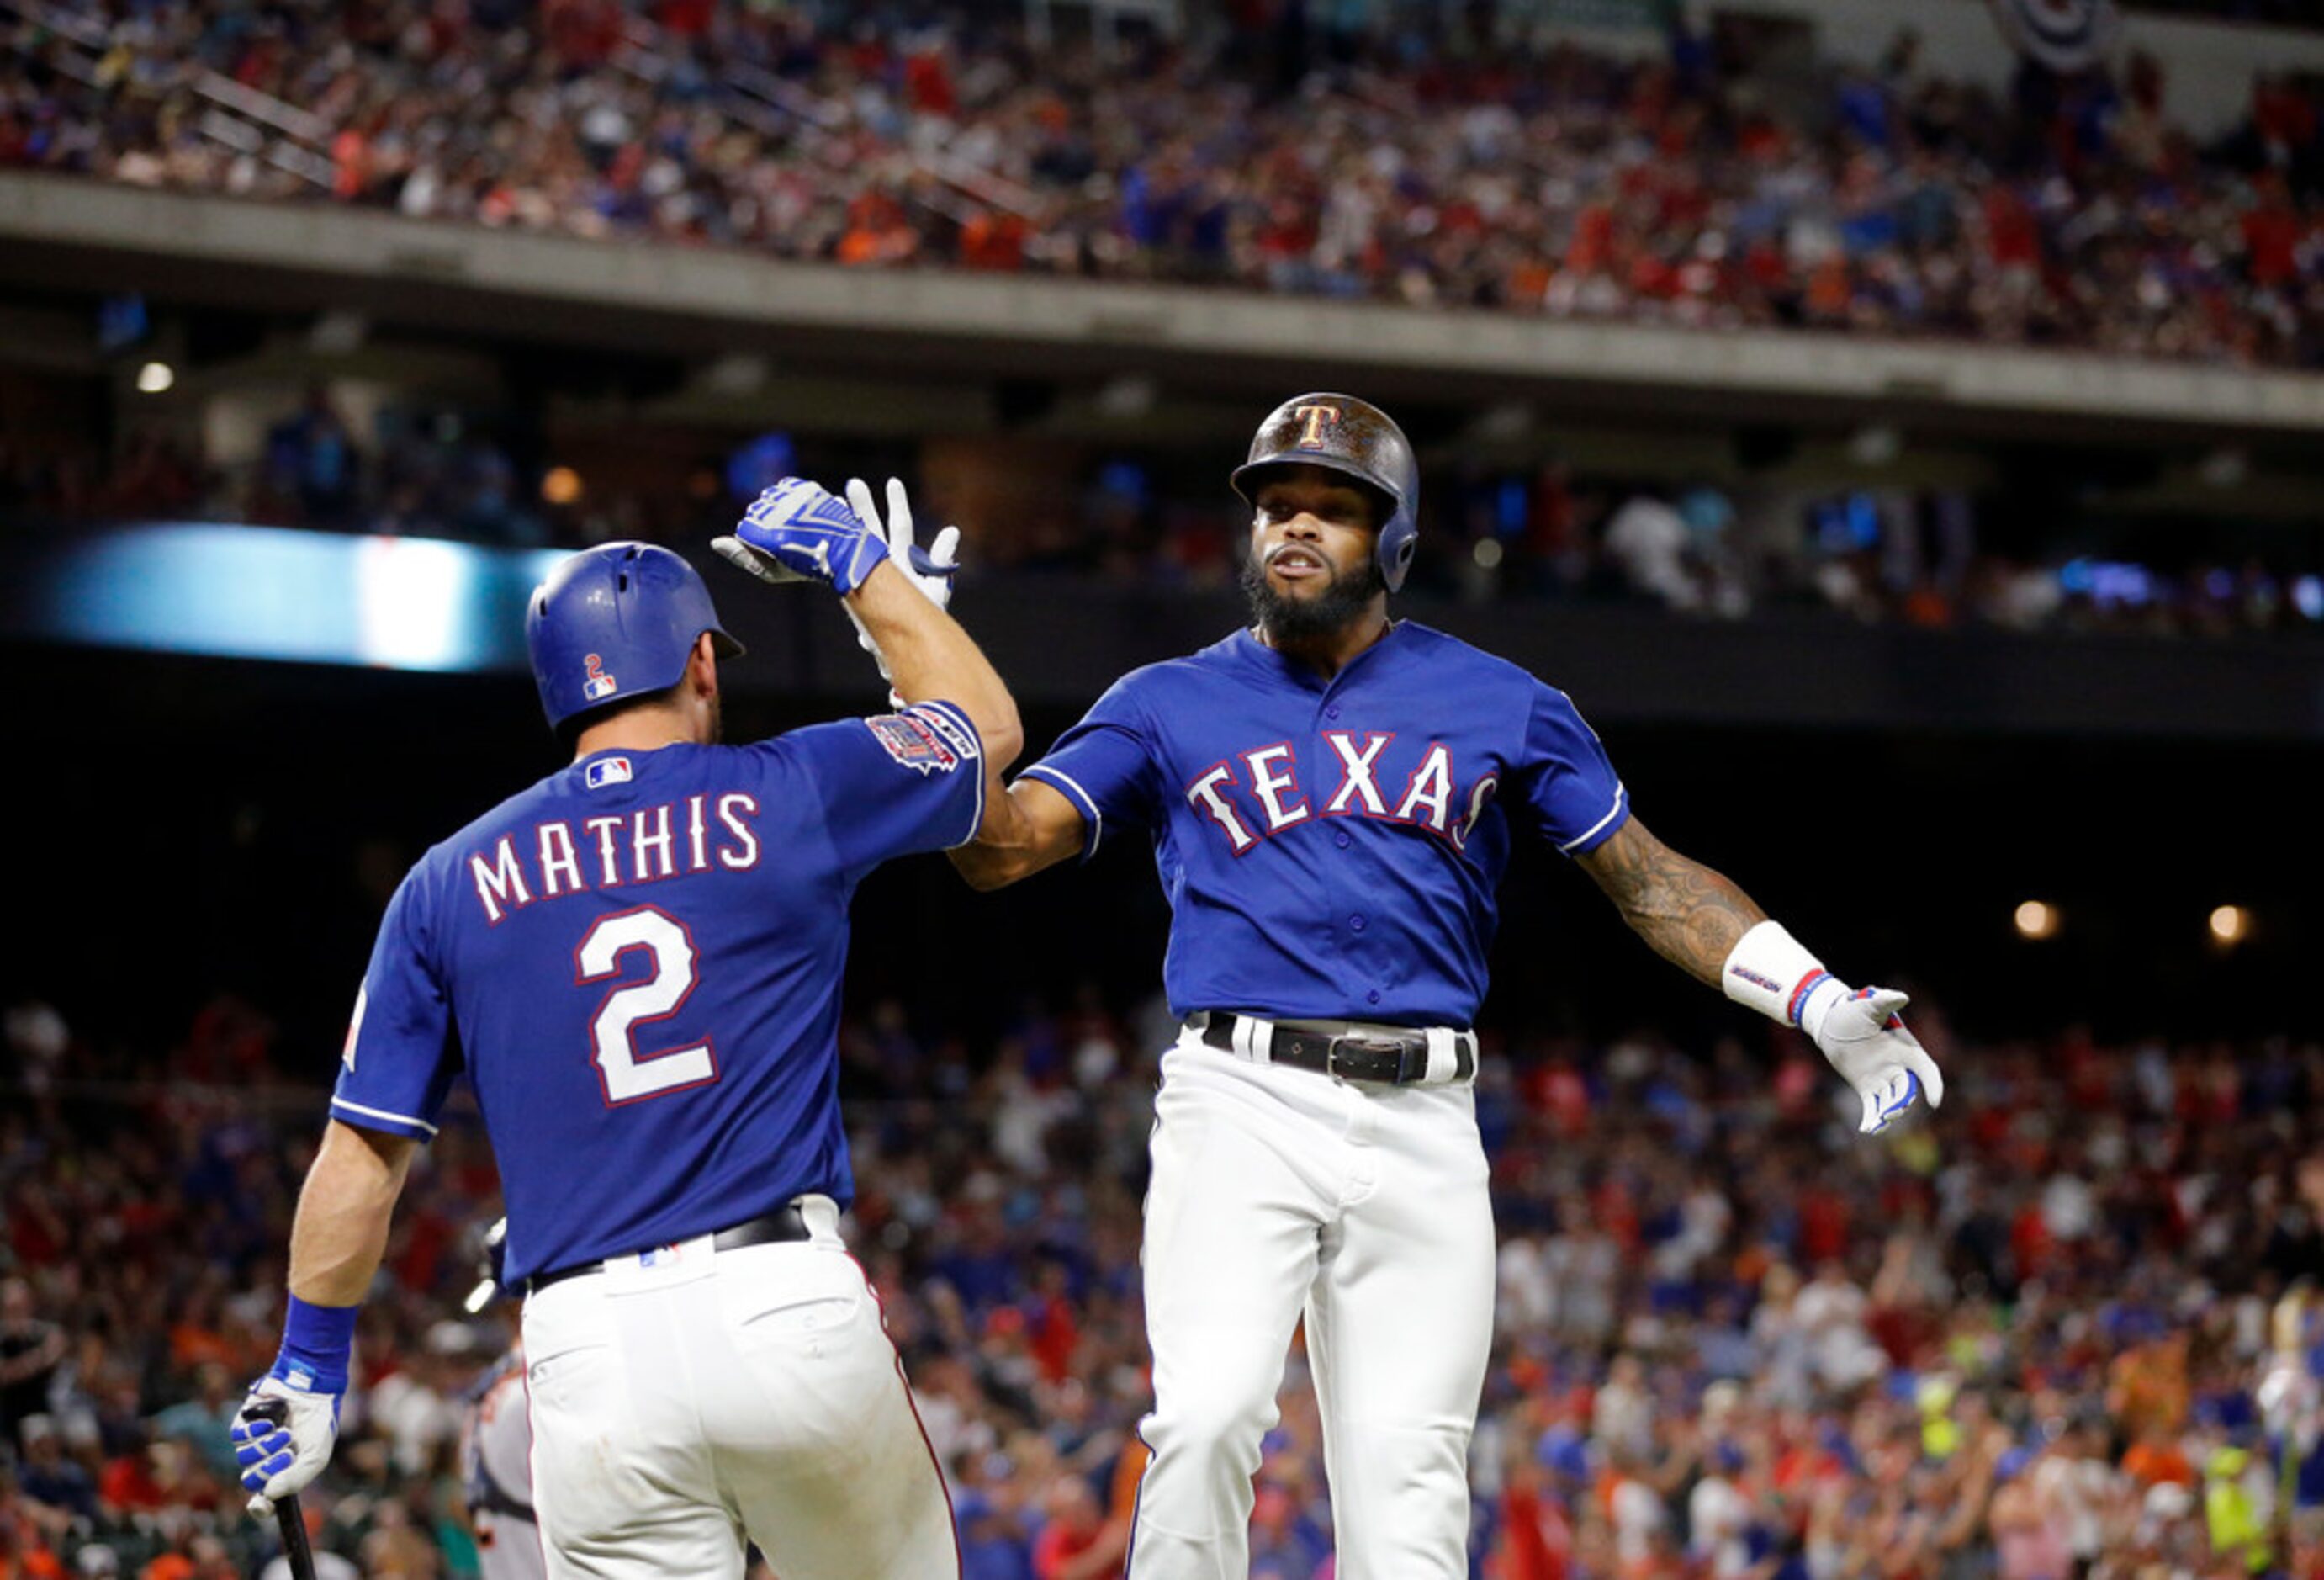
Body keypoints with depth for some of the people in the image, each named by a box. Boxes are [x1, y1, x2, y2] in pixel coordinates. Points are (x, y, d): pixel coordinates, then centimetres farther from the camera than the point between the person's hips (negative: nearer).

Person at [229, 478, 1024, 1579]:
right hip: (790, 1312, -1)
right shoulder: (788, 796, 7)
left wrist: (310, 1364, 22)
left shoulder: (450, 883, 11)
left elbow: (360, 1159, 12)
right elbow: (984, 723, 26)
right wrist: (857, 561, 36)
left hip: (588, 1356, 1)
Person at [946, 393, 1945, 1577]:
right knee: (1208, 1419, -21)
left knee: (1408, 1476, -1)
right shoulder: (1169, 707, 13)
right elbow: (997, 845, 4)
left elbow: (1650, 880, 16)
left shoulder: (1497, 706, 15)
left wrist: (1821, 1005, 6)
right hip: (1239, 1107, -1)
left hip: (1419, 1124, 2)